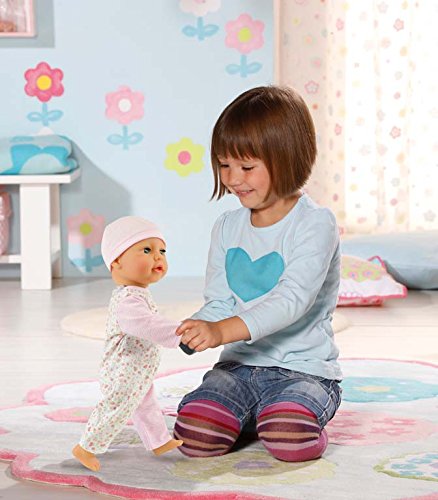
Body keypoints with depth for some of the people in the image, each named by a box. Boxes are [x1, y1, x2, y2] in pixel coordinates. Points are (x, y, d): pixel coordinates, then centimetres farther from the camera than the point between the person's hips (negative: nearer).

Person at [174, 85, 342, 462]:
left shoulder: (315, 224, -11)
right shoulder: (227, 227, 9)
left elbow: (291, 300, -24)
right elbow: (219, 303, 9)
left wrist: (223, 331, -36)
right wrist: (197, 330, -16)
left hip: (304, 368, -5)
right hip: (240, 364, 5)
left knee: (289, 440, -32)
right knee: (194, 437, -19)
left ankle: (301, 415, 4)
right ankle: (247, 415, 13)